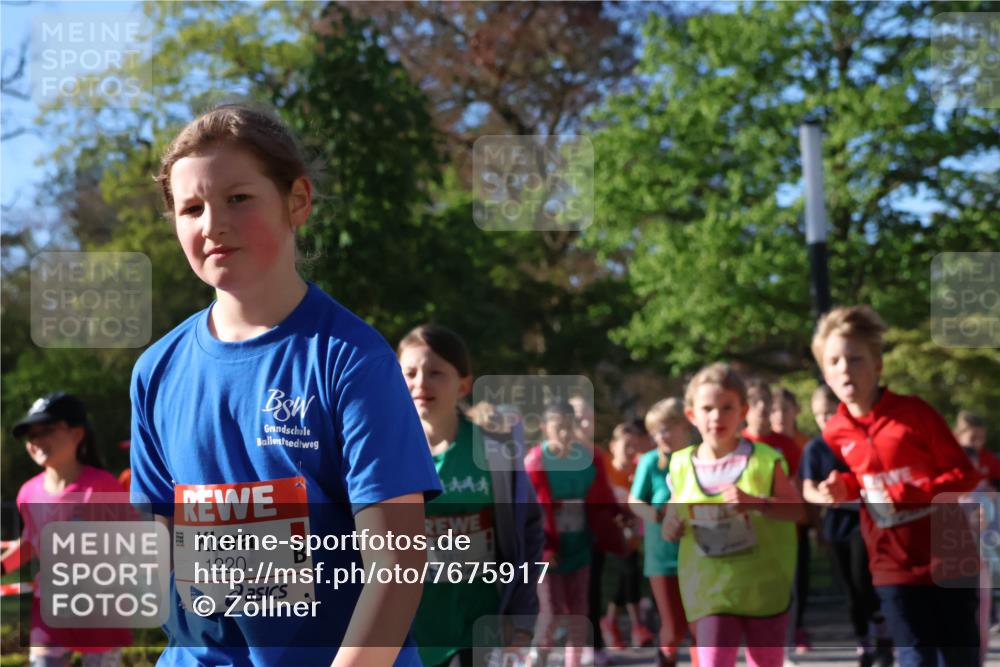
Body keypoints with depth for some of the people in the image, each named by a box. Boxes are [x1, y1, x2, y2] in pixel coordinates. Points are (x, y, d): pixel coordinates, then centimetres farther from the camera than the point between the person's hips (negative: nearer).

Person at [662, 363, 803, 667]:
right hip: (710, 589, 0)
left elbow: (798, 508, -12)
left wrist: (755, 502, -28)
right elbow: (669, 529, 8)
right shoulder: (682, 466, -1)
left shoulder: (764, 460, -8)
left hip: (765, 587, 0)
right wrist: (670, 527, -16)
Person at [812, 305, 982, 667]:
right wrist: (844, 488, -4)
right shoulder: (835, 433, 1)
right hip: (894, 564, 2)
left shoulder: (913, 411, -11)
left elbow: (966, 473, -8)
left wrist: (918, 492, -22)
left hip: (947, 555, -2)